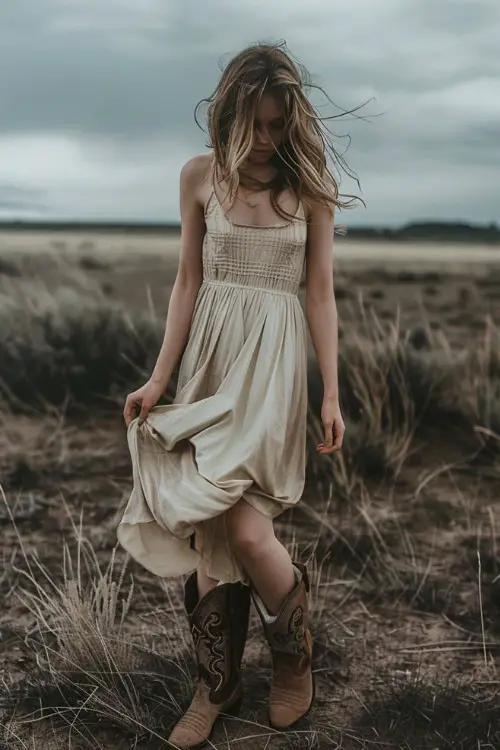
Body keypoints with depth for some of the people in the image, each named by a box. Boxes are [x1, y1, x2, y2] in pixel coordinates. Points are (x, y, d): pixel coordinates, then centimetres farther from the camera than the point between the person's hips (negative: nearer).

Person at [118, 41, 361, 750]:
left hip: (273, 359, -2)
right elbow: (188, 282, 7)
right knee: (209, 527, 3)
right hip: (209, 353, 3)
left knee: (243, 526, -12)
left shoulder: (309, 185, 1)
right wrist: (159, 377, 3)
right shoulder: (201, 176, 5)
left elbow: (320, 294, 2)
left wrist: (332, 393, -1)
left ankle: (295, 658, 16)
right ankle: (217, 683, 19)